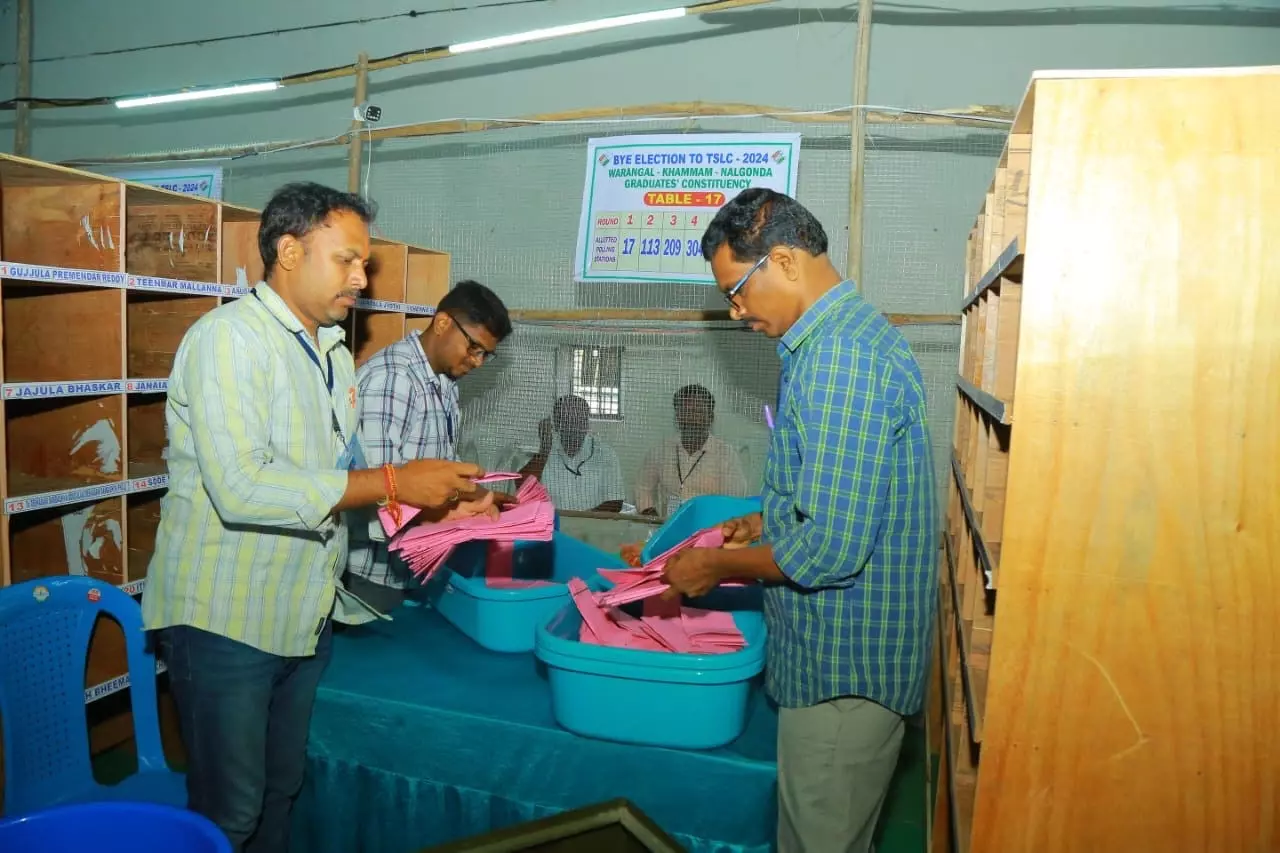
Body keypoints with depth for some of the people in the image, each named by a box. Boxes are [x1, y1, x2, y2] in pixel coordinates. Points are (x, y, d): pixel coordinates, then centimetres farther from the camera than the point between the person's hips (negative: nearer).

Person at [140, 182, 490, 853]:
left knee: (280, 794, 19)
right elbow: (241, 488, -28)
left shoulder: (335, 354, 12)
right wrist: (393, 483, -25)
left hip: (305, 616, 8)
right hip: (224, 619, -7)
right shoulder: (228, 337, -16)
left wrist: (438, 503, -2)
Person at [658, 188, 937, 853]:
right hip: (841, 648, 10)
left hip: (843, 664, -10)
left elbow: (832, 550, -27)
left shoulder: (841, 356, -25)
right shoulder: (849, 335, 10)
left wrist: (719, 565, -13)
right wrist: (769, 522, 13)